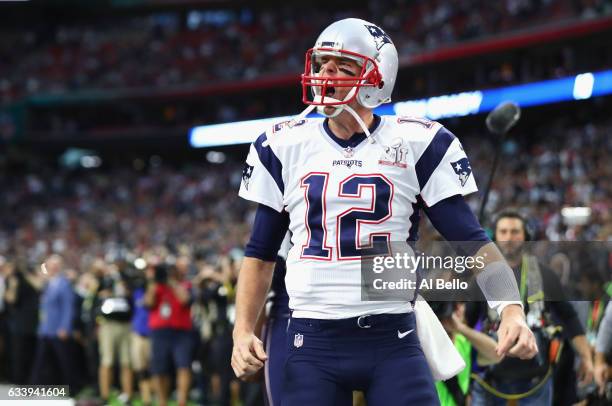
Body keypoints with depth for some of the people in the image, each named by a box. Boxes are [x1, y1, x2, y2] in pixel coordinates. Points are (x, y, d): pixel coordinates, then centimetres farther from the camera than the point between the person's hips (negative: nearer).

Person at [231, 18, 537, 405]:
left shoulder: (416, 144, 1)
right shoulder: (284, 146, 8)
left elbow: (470, 240, -1)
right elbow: (261, 252, 15)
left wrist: (512, 308, -16)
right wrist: (243, 331, 4)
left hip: (393, 340, -2)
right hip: (312, 344, 2)